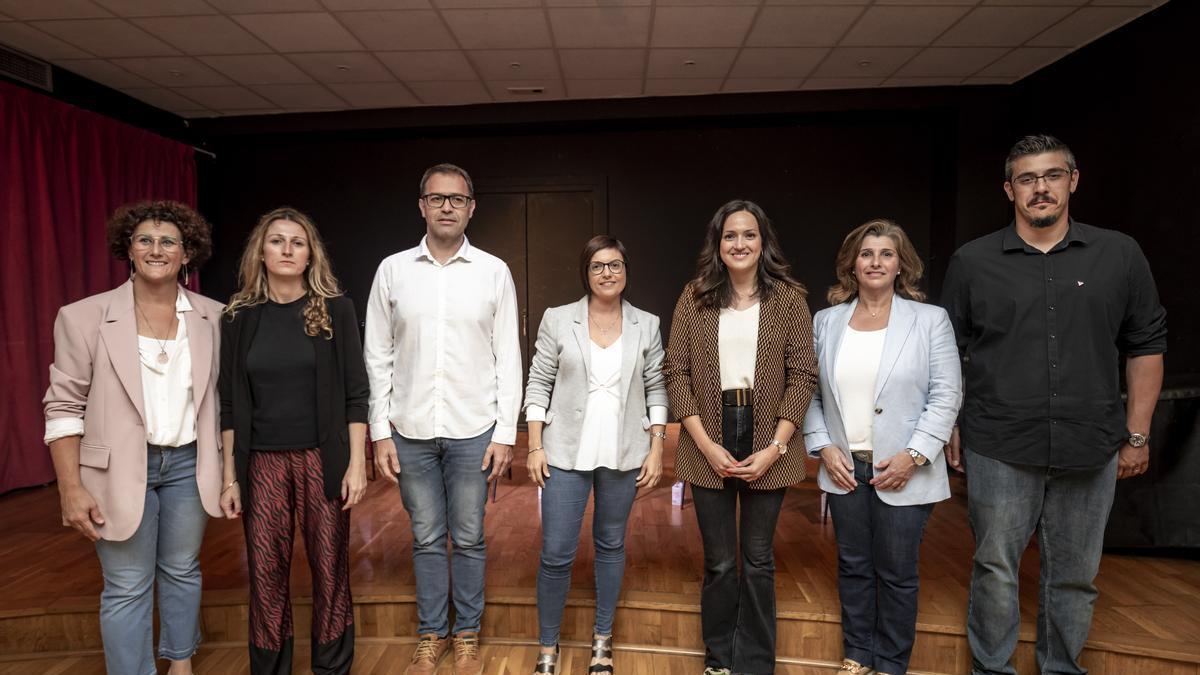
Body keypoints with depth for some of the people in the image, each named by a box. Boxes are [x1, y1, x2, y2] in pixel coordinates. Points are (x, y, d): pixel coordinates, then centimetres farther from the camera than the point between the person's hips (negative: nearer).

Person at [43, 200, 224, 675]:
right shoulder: (85, 317, -6)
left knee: (182, 571, 16)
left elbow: (226, 397, 6)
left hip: (188, 463, 3)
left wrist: (230, 468, 5)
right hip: (120, 469, -2)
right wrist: (71, 488, -8)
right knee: (127, 587, 5)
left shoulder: (212, 317, 0)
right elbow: (64, 407, -4)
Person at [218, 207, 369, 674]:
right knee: (265, 573, 6)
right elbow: (230, 403, 6)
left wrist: (356, 463, -7)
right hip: (262, 462, 2)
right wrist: (229, 477, 4)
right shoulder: (240, 317, 3)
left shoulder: (334, 310, -2)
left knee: (329, 568, 6)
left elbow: (355, 393, -3)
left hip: (322, 459, -1)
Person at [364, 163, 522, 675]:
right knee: (426, 539, 13)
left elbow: (508, 358, -1)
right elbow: (378, 357, 4)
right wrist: (380, 432, -1)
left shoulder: (494, 272, -1)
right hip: (411, 430, 1)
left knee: (468, 539, 10)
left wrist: (505, 432, -5)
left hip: (472, 431, -1)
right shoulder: (393, 270, 2)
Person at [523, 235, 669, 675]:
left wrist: (656, 450, 0)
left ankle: (602, 639, 32)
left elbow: (656, 391, 5)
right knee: (556, 553, 0)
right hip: (566, 453, -1)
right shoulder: (557, 320, -1)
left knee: (611, 544, 13)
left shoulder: (646, 325, 2)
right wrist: (535, 447, -4)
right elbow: (538, 384, 1)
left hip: (623, 455, 1)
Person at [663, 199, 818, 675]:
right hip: (709, 444, 0)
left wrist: (775, 447, -11)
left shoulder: (788, 298, 0)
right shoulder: (695, 297, 1)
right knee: (718, 562, 10)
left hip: (766, 444, 0)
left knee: (758, 562, 11)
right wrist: (706, 445, -9)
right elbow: (676, 373, -2)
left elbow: (803, 376, -3)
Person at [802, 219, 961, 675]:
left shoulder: (930, 320, -2)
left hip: (902, 471, -2)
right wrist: (823, 446, -4)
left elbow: (946, 395, -6)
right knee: (853, 567, 14)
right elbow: (811, 392, 6)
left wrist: (914, 455, -13)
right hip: (844, 467, 3)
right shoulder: (826, 321, 5)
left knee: (896, 573, 8)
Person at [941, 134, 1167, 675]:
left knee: (1075, 575, 14)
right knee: (995, 570, 9)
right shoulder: (972, 261, 1)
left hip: (1091, 452, 2)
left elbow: (1146, 345, 7)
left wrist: (1137, 434, 4)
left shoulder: (1120, 255, 3)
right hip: (999, 450, -1)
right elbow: (948, 353, 5)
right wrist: (949, 426, 1)